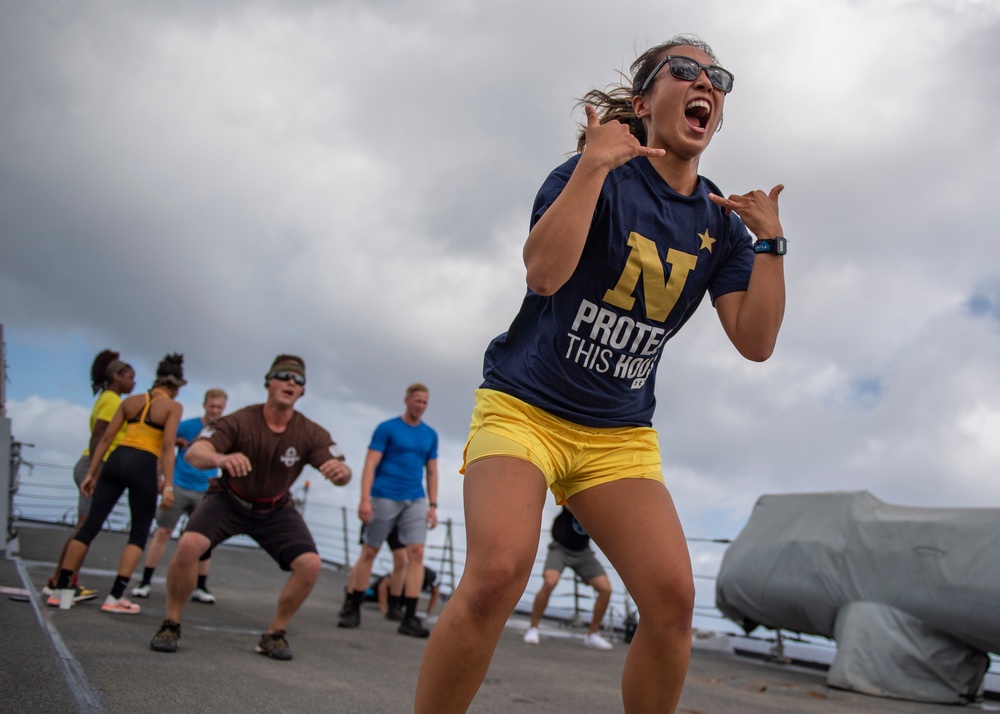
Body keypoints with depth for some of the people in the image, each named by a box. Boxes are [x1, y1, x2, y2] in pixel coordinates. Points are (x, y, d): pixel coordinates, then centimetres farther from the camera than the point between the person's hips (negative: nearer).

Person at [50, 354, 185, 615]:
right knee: (139, 532, 8)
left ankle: (62, 590, 11)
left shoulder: (130, 401, 16)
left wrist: (91, 473, 15)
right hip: (143, 465, -4)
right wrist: (168, 486, -9)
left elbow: (105, 438, 12)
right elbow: (167, 448, -7)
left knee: (91, 524, 9)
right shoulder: (173, 406, 3)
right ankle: (115, 597, 3)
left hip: (117, 459, 5)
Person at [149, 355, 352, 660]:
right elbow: (194, 452, -34)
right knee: (188, 545, -28)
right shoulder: (240, 421, -22)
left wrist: (341, 471, -51)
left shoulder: (310, 434, -16)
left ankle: (275, 634, 4)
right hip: (228, 500, -2)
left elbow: (341, 472, -24)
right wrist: (220, 458, -59)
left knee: (310, 564, -17)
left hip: (275, 509, 2)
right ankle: (171, 626, -5)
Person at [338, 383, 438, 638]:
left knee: (416, 553, -8)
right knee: (369, 552, 2)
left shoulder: (430, 435, 11)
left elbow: (432, 472, 14)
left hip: (415, 501, 3)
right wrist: (365, 499, -16)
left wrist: (433, 506, 6)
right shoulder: (386, 428, -1)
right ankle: (351, 609, 16)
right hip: (384, 497, -3)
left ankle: (409, 618, -6)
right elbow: (370, 464, -7)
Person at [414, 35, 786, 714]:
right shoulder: (598, 172, -5)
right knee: (498, 573, -25)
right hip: (524, 407, -4)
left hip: (621, 435, 5)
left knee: (673, 596, -12)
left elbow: (756, 342, 1)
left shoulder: (722, 224, 9)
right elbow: (544, 272, -23)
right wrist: (595, 163, -22)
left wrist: (770, 238, -5)